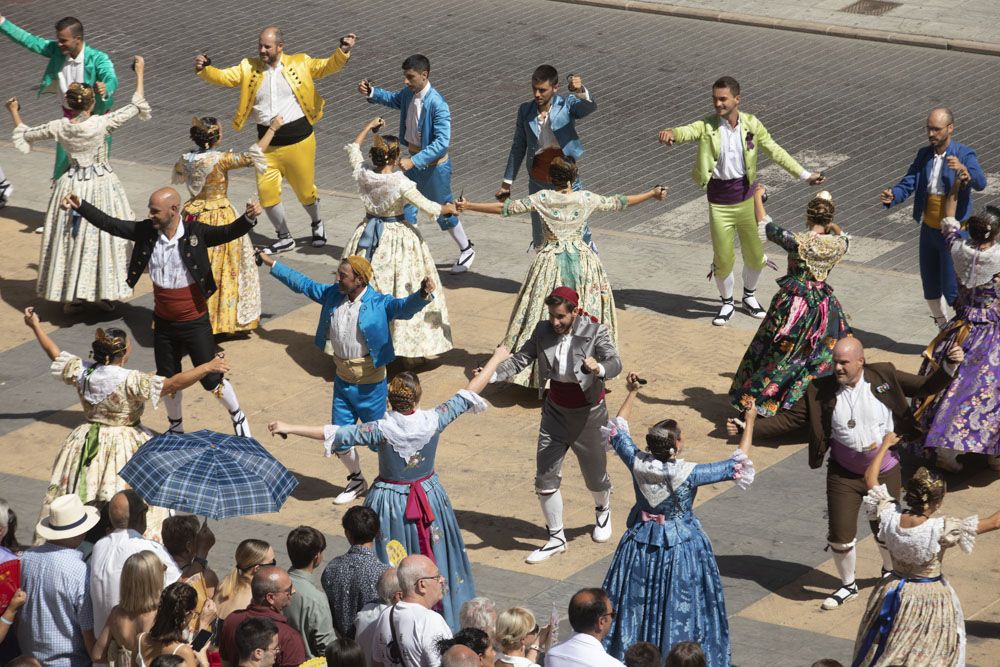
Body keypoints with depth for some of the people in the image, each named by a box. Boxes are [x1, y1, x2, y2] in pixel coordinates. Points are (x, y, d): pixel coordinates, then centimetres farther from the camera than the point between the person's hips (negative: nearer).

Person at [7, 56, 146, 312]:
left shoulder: (59, 127, -12)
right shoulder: (102, 123, -20)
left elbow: (25, 135, 5)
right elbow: (137, 106, -10)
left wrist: (14, 113, 22)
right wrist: (139, 74, 1)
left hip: (72, 187, 2)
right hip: (102, 185, -2)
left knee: (71, 239, 13)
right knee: (104, 237, 10)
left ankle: (71, 298, 18)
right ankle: (107, 295, 18)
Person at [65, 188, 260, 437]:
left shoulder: (195, 233, -18)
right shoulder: (147, 232, -8)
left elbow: (227, 232, -28)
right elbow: (110, 224, -4)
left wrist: (248, 219, -47)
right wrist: (80, 205, -10)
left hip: (195, 323, -4)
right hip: (164, 324, 4)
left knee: (212, 379, 5)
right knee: (168, 380, 18)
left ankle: (238, 417, 31)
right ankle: (176, 428, 41)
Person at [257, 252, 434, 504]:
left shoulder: (378, 304, -19)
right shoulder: (333, 294, -3)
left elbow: (405, 306, -37)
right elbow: (302, 284, 10)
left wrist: (423, 295, -59)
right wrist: (271, 264, 14)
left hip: (370, 384, -6)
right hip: (342, 380, 6)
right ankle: (356, 481, 38)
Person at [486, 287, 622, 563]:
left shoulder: (595, 332, -20)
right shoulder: (543, 331, -9)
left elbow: (615, 363, -32)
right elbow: (520, 359, -9)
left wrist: (599, 369, -55)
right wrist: (493, 375, -27)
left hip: (588, 414, -3)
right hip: (555, 412, 3)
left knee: (595, 475, 15)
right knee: (545, 478, 0)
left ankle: (603, 510, 50)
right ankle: (556, 538, 15)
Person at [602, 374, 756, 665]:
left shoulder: (637, 463, -18)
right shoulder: (688, 473, -28)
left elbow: (617, 432, 2)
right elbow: (737, 465, -21)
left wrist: (632, 394, 12)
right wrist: (749, 423, -12)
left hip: (641, 542, 4)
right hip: (680, 547, -4)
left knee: (637, 602, 20)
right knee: (679, 607, 11)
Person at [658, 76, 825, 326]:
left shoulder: (751, 124, -3)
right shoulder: (707, 126, -9)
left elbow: (775, 152, 5)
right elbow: (687, 131, -28)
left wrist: (804, 175, 4)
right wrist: (670, 133, -52)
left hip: (746, 195, 2)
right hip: (719, 199, -2)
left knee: (755, 255, 10)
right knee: (723, 259, 3)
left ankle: (749, 297, 38)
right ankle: (727, 303, 29)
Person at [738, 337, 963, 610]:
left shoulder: (884, 376, -10)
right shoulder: (820, 390, -10)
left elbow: (926, 387, -3)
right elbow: (789, 418, -8)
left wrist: (950, 366, -19)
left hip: (885, 473, 0)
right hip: (844, 475, 0)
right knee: (840, 536, 1)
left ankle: (890, 571, 47)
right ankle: (847, 585, 29)